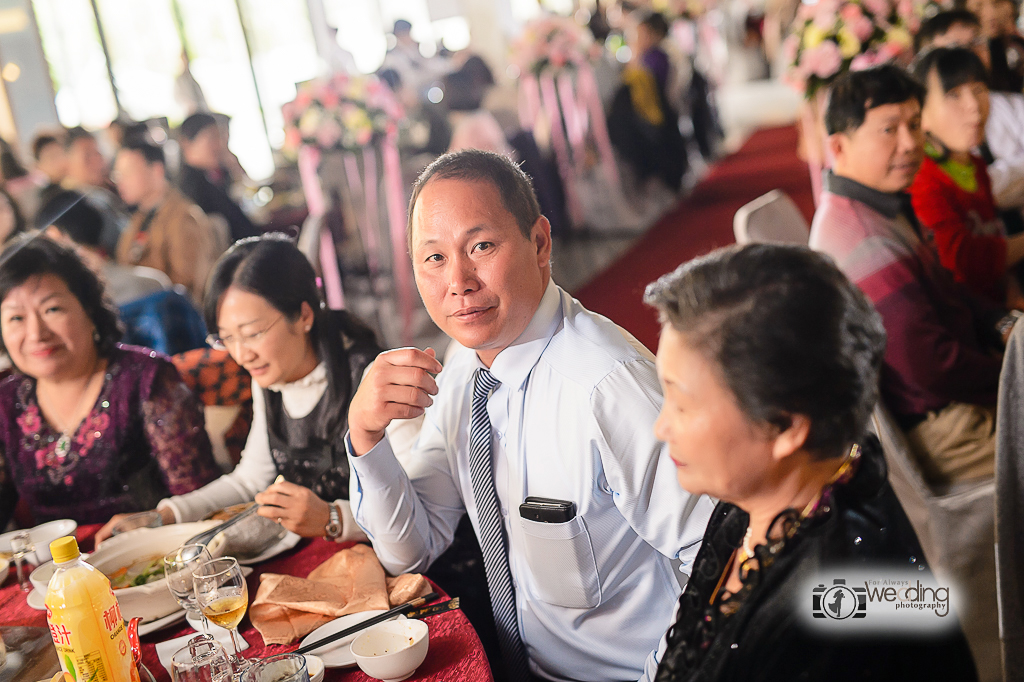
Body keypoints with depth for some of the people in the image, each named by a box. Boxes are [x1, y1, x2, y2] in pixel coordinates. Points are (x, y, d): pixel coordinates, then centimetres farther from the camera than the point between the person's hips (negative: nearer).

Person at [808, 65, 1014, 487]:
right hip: (938, 432, -10)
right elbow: (932, 365, -30)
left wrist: (1001, 324, 0)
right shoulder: (866, 241, -30)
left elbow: (944, 291, 17)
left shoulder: (882, 208, 5)